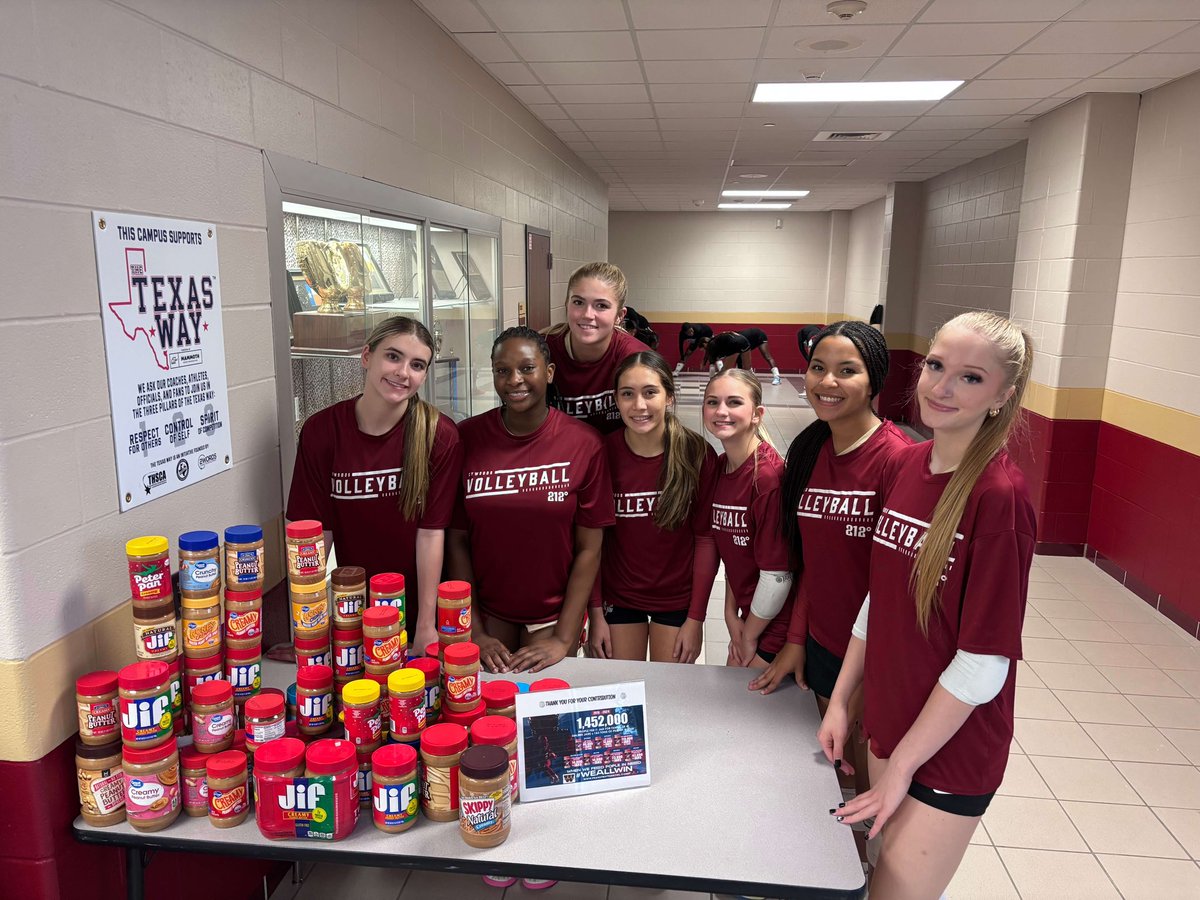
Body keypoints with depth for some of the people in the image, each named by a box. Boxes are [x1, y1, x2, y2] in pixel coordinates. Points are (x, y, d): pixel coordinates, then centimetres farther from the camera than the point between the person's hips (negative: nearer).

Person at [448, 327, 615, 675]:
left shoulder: (584, 444, -12)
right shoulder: (466, 438, -8)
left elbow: (589, 549, -10)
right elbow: (457, 540, -4)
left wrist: (563, 640, -12)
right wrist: (474, 632, -6)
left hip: (553, 615, -1)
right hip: (486, 613, 1)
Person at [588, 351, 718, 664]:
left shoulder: (697, 454, -14)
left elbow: (706, 539, -8)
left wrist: (696, 618, -7)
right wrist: (595, 614, -5)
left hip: (678, 599, 0)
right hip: (617, 597, 1)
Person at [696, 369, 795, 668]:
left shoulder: (769, 475, -24)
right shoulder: (718, 467, 1)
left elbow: (777, 574, -21)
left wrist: (749, 635, -9)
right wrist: (732, 617, 2)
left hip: (776, 624, -7)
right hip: (750, 616, 7)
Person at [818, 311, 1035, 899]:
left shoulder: (1000, 495, -21)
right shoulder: (901, 466, -1)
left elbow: (983, 663, -20)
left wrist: (901, 767, -13)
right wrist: (840, 702, 7)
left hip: (950, 747, -6)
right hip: (888, 721, 6)